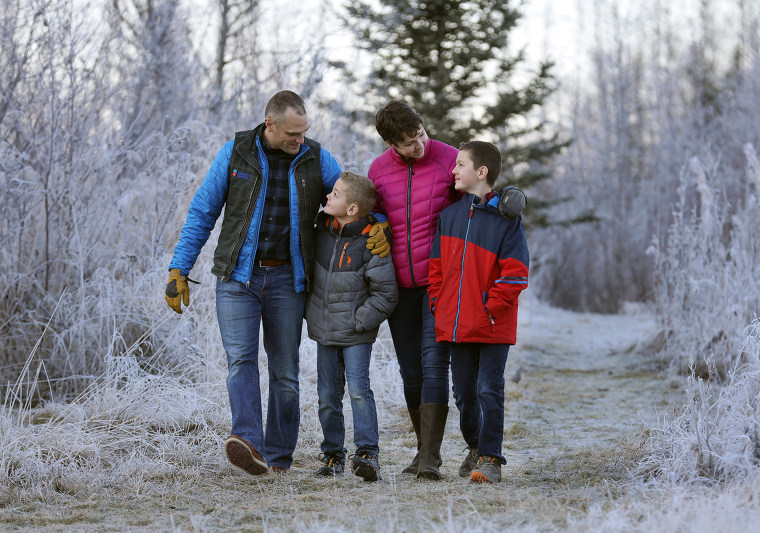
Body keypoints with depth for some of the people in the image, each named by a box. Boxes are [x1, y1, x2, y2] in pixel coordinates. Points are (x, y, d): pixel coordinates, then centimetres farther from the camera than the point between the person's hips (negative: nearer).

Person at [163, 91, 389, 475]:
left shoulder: (317, 160, 3)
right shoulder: (235, 154, -1)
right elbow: (202, 213, 4)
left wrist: (379, 226, -10)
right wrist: (178, 270, -1)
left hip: (287, 278, 1)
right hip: (237, 276, -1)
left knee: (285, 370, 3)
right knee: (241, 358, -17)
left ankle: (278, 456, 10)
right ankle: (249, 443, -29)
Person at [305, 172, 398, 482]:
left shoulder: (370, 244, -15)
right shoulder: (322, 232, 3)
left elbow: (386, 293, -12)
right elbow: (308, 270, 20)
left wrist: (359, 321, -14)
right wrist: (310, 312, 13)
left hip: (356, 335, -6)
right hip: (324, 330, 6)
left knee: (359, 390, -14)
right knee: (328, 396, 8)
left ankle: (367, 453, -10)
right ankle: (333, 455, 18)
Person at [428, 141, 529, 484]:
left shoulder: (506, 218, -6)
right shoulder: (448, 215, 10)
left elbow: (515, 272, -9)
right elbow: (436, 265, 16)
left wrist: (491, 309, -14)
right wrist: (438, 303, 5)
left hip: (493, 326, -5)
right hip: (455, 323, 5)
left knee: (489, 390, -5)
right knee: (463, 391, 9)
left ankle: (490, 459, -2)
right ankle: (475, 450, 22)